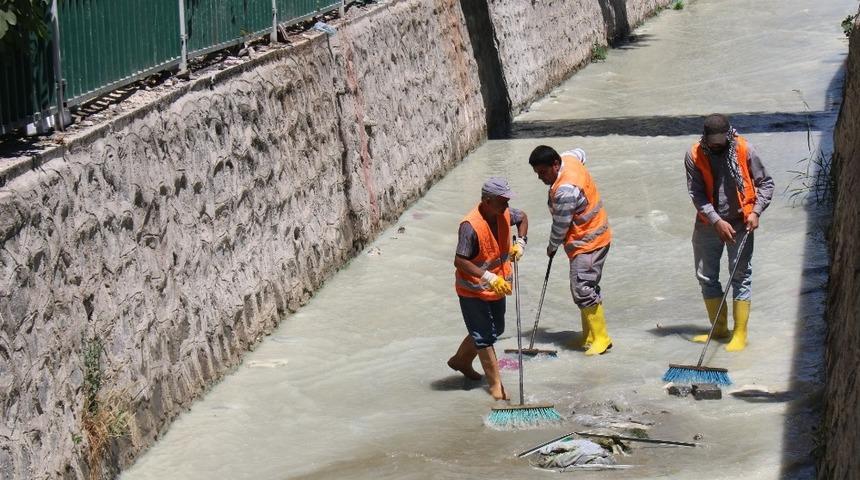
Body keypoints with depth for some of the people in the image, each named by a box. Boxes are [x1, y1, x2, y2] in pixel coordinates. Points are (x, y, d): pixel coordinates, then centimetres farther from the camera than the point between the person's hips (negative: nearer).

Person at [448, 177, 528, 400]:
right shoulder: (471, 225, -31)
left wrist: (520, 243, 0)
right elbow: (460, 261, -29)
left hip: (497, 287, 8)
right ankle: (495, 383, 14)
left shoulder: (504, 214, -9)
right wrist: (489, 278, -34)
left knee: (495, 330, 22)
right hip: (473, 291, -8)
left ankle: (461, 360, 44)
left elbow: (522, 217, 15)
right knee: (484, 337, 2)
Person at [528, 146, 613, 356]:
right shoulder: (568, 159, -2)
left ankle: (601, 339, -3)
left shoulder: (565, 191, -30)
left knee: (582, 290, -11)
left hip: (588, 242, -10)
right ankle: (589, 336, 21)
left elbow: (560, 226, -20)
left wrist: (552, 247, -1)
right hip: (590, 237, 10)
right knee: (584, 288, 14)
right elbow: (580, 153, 25)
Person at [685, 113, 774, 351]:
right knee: (706, 277, 8)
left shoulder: (744, 150, -10)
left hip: (739, 223, -3)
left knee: (741, 277, -3)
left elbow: (765, 183, -2)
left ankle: (740, 334, 2)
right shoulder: (694, 155, -9)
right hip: (708, 224, 3)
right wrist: (717, 221, -20)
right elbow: (696, 193, -11)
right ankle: (719, 329, 22)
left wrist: (755, 211, -14)